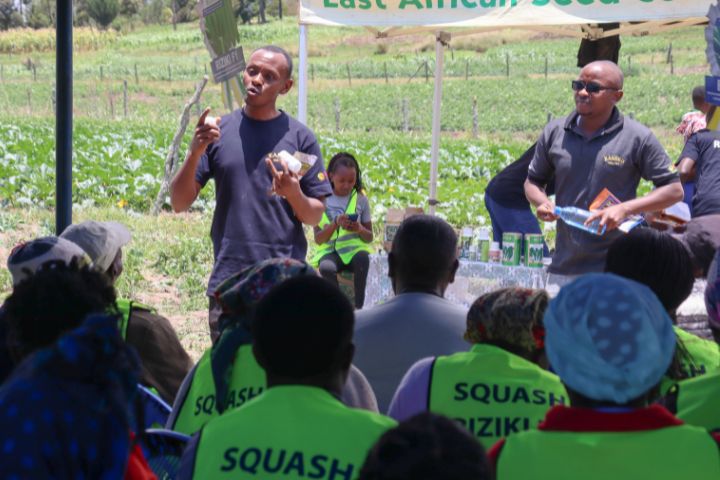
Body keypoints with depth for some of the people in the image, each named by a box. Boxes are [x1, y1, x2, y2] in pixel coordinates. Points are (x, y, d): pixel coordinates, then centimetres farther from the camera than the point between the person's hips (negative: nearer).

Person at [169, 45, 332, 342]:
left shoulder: (299, 137, 5)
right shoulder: (219, 131, 8)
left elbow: (315, 217, 5)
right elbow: (179, 203, 5)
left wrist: (294, 194, -16)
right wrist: (195, 153, -10)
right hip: (228, 280, 2)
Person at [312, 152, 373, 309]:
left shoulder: (360, 199, 6)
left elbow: (369, 238, 9)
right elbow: (318, 239, -2)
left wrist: (359, 229, -14)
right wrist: (335, 223, -19)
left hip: (354, 248, 1)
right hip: (330, 250, -1)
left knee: (362, 258, -37)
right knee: (326, 268, -37)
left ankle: (359, 307, -30)